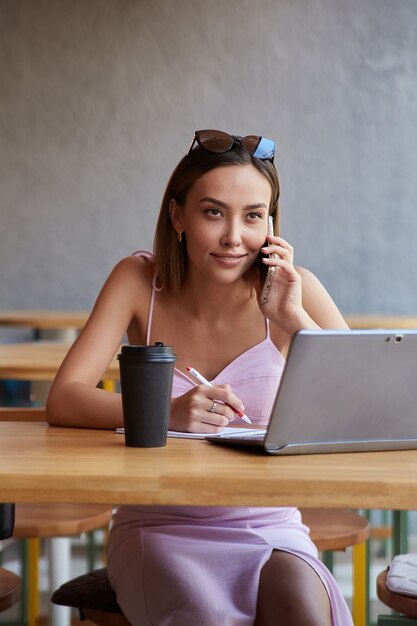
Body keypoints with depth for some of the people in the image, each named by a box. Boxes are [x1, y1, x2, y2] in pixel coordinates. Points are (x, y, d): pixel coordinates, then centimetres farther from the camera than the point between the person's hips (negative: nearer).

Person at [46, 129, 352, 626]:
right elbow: (63, 401, -16)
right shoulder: (140, 281, -5)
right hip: (158, 527, 0)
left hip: (268, 530, 0)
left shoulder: (291, 290, -4)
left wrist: (296, 320, -20)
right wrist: (167, 413, -33)